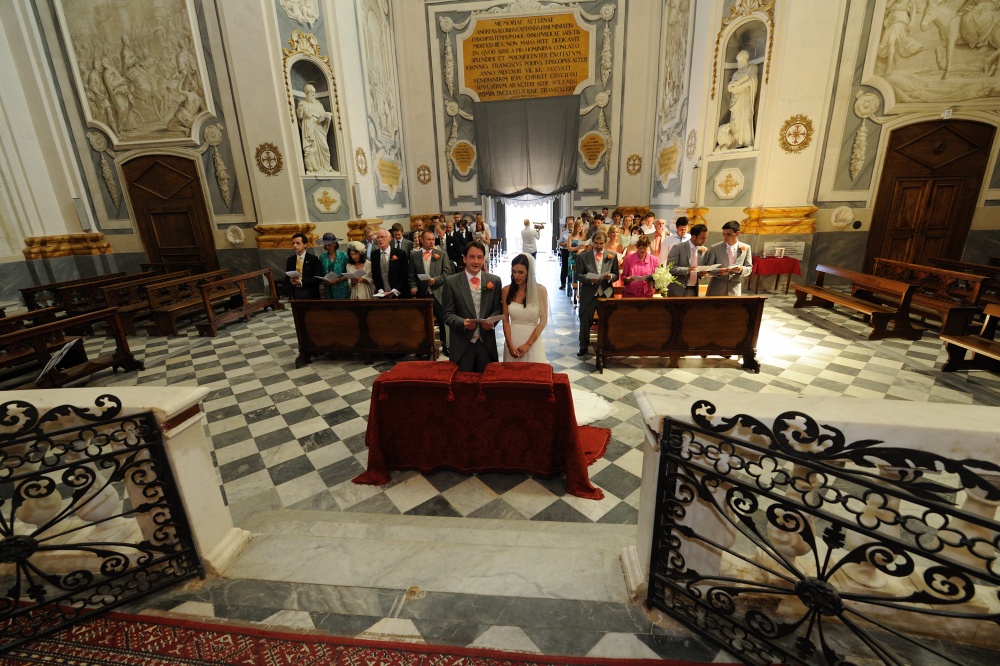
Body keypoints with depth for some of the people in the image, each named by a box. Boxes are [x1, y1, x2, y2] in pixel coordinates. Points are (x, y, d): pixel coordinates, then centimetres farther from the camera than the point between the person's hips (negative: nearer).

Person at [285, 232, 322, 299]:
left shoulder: (313, 259, -2)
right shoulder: (290, 260, 12)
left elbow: (318, 278, -9)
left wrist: (302, 282, -18)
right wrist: (290, 280, -7)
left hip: (310, 294, -3)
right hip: (294, 293, 3)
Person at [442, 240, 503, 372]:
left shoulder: (495, 281, 5)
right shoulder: (451, 282, -1)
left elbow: (498, 308, 8)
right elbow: (448, 314, -2)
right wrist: (462, 322, -21)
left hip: (487, 344, 2)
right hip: (461, 345, -2)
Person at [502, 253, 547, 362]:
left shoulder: (540, 290, -5)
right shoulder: (507, 290, 0)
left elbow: (543, 320, -6)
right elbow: (505, 320, 0)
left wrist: (528, 344, -11)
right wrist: (510, 345, -9)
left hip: (532, 341, -2)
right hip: (512, 339, 2)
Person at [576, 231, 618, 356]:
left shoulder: (612, 256, 6)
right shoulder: (583, 256, 1)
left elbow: (616, 275, 5)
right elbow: (579, 275, -4)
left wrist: (610, 277, -17)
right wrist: (590, 280, -21)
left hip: (606, 293, 1)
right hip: (588, 294, -1)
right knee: (585, 321, 4)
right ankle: (584, 346, 20)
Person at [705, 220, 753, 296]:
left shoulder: (746, 248, 4)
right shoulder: (715, 248, -2)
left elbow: (749, 268, 9)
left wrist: (742, 269, -14)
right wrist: (718, 272, -20)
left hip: (734, 290, 2)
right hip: (716, 290, -1)